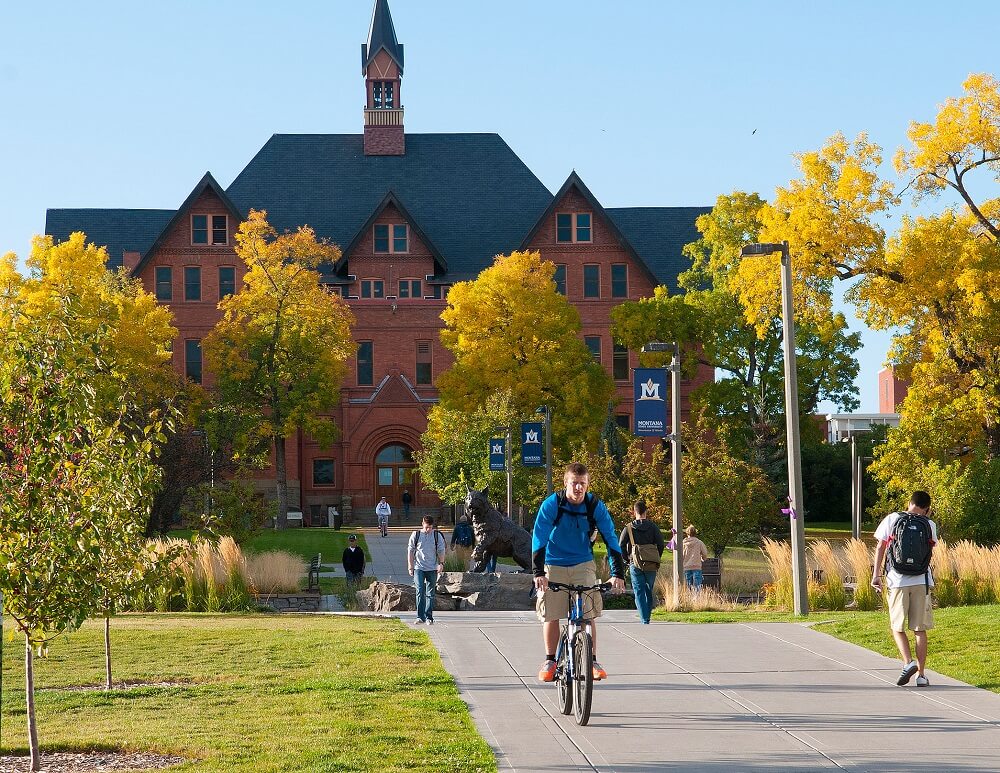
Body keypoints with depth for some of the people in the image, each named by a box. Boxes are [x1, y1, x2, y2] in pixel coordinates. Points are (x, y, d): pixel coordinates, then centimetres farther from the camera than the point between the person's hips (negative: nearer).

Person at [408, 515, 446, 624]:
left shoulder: (437, 535, 4)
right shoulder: (415, 535, 3)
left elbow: (441, 550, 7)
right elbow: (410, 551, 7)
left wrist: (441, 563, -7)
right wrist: (410, 567, 3)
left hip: (432, 569, 1)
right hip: (419, 568, -1)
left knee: (430, 594, 3)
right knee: (420, 592, -9)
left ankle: (429, 617, 6)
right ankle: (420, 616, -6)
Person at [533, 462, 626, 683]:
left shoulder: (595, 507, -12)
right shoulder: (551, 505, -17)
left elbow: (610, 539, -13)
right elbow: (539, 539, -22)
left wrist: (618, 573, -23)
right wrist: (538, 572, -33)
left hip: (583, 564, 1)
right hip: (554, 565, -1)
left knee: (588, 614, -8)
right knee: (551, 615, -3)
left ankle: (592, 661, 2)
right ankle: (550, 660, 12)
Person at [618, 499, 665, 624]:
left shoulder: (628, 528, 0)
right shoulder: (653, 527, 1)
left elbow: (621, 547, -3)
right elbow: (660, 545, -3)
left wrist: (628, 559, 10)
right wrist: (656, 560, 9)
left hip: (635, 565, -1)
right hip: (651, 566, 1)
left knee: (639, 592, 0)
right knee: (649, 592, 15)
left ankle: (644, 619, -10)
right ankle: (647, 617, 17)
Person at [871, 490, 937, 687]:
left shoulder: (892, 519, 4)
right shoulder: (929, 525, 5)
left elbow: (880, 547, 0)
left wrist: (876, 574, 3)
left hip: (897, 580, -1)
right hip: (921, 580, 1)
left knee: (897, 627, 9)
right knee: (920, 629, 6)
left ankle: (908, 662, -12)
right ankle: (921, 674, 4)